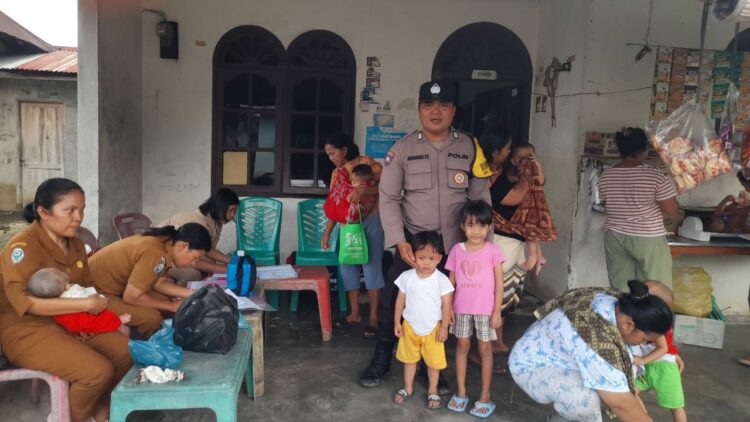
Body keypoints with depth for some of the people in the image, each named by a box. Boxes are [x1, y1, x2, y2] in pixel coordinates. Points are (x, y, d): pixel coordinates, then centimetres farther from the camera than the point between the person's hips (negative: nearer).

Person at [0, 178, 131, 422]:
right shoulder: (23, 247, -19)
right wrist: (85, 304, -29)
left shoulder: (75, 244, 7)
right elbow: (24, 302, -30)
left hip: (71, 322, 8)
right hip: (27, 330, -8)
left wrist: (95, 305, -7)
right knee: (98, 370, -24)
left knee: (125, 352, -3)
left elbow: (86, 286, 16)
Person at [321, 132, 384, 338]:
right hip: (349, 224, 7)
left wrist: (365, 190, -31)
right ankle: (354, 314, 17)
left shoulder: (368, 163, -9)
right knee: (347, 266, 6)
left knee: (371, 266, -5)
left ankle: (373, 318, 0)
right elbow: (334, 206, 12)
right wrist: (327, 233, 8)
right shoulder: (337, 174, 10)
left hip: (371, 220, -7)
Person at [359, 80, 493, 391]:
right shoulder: (402, 149, -3)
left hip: (455, 245, 1)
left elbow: (480, 198, 4)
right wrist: (400, 242, -14)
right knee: (392, 300, 3)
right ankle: (381, 361, 26)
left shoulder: (469, 148, 1)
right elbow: (388, 198, -5)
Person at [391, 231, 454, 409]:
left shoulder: (441, 280, -17)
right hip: (410, 326, 2)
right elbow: (400, 300, -2)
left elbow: (446, 305, -11)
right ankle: (408, 388, 37)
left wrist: (444, 327, -10)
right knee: (409, 359, 18)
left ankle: (432, 391, 33)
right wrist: (397, 322, 0)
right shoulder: (407, 277, -11)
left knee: (433, 361, 13)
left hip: (433, 328, -2)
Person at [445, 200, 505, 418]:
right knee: (462, 346, 11)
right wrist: (448, 307, 2)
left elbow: (499, 284, -5)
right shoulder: (457, 250, 0)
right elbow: (451, 281, 6)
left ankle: (485, 396, 17)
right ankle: (461, 392, 24)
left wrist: (497, 311, -8)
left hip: (485, 309, -2)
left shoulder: (493, 251, -7)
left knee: (485, 349, 7)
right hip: (461, 308, 3)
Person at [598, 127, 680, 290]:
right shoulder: (656, 175, -12)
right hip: (648, 239, -4)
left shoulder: (605, 176, 0)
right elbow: (672, 210, -8)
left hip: (615, 237, 4)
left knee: (621, 291, 9)